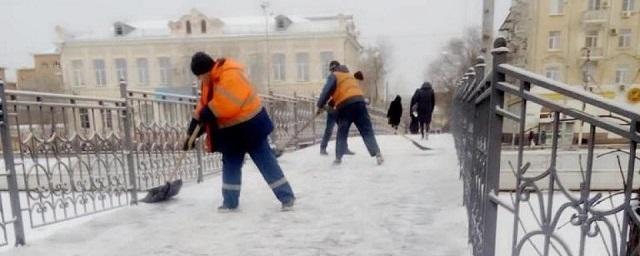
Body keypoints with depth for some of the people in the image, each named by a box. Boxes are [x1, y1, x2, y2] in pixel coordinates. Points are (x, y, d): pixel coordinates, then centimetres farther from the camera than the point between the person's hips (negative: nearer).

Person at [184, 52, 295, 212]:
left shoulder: (230, 75, -22)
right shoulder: (208, 81, 8)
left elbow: (230, 102, -31)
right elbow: (204, 104, 12)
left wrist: (207, 113, -23)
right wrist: (195, 124, 3)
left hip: (249, 125, -9)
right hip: (230, 130, 9)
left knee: (265, 161, -5)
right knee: (230, 165, 12)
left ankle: (287, 197, 4)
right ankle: (230, 202, 25)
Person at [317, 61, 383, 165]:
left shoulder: (333, 76, 11)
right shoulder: (350, 76, 32)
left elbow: (327, 91, -1)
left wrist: (320, 105, 6)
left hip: (345, 105, -4)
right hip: (359, 101, 4)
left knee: (342, 133, 9)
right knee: (367, 131, 3)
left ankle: (338, 157, 8)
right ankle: (377, 154, -6)